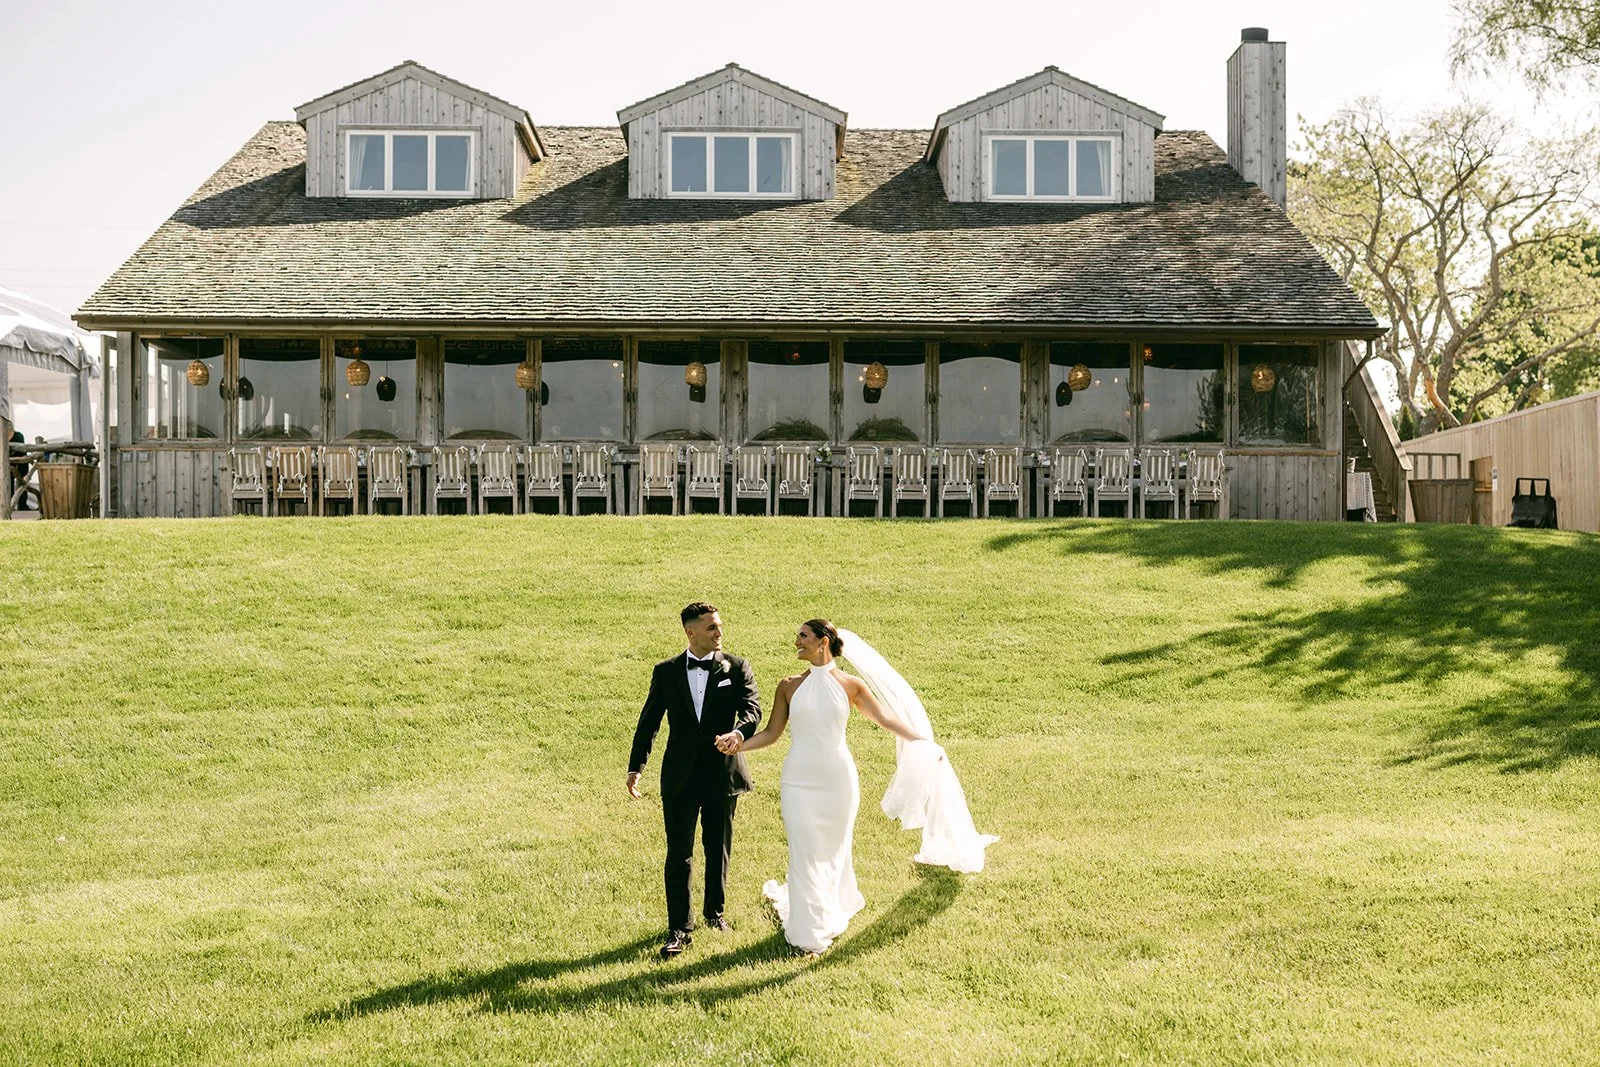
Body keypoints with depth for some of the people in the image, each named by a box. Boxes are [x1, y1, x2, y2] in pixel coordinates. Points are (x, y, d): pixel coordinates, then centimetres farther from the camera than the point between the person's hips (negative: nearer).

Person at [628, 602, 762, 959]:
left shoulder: (736, 668, 0)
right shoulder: (666, 672, 3)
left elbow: (753, 708, -13)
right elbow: (649, 720, 5)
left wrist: (738, 732, -36)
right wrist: (635, 767, -4)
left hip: (723, 774, 0)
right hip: (680, 776, 0)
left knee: (718, 849, 14)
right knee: (679, 854, -2)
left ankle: (715, 912, 34)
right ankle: (679, 929, 3)